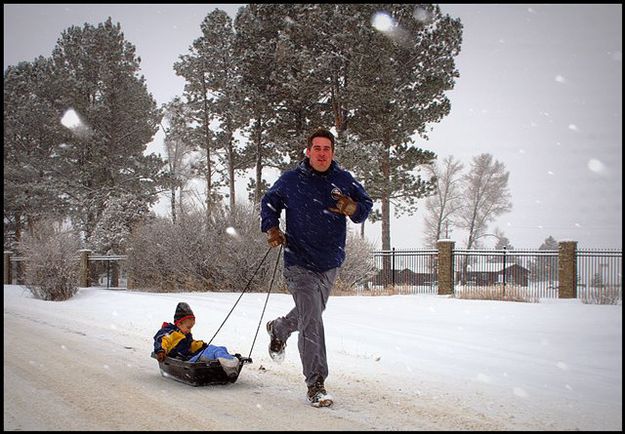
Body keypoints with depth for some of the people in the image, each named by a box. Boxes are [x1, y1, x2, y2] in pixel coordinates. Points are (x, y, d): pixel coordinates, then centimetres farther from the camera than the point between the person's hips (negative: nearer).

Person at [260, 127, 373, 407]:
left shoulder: (344, 180, 0)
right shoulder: (290, 180, -4)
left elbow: (366, 204, 3)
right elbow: (269, 203, 12)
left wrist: (351, 208, -19)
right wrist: (271, 228, -4)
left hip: (330, 264, 4)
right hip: (300, 264, -4)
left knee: (310, 314, 24)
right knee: (312, 322, -14)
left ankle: (278, 329, 56)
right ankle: (316, 385, -7)